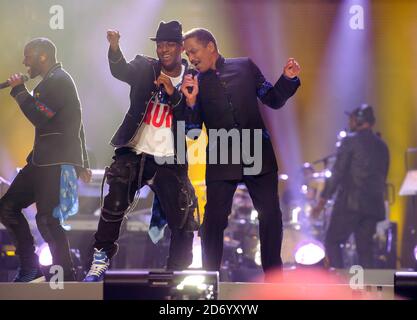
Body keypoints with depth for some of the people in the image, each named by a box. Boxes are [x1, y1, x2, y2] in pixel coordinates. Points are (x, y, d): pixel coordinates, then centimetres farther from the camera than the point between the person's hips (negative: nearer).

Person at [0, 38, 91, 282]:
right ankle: (30, 268, 11)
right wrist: (81, 163, 28)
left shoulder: (58, 80, -9)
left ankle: (67, 278, -9)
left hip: (56, 162, -11)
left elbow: (38, 116, -19)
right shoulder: (54, 81, 23)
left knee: (47, 219, -15)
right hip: (44, 159, 11)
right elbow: (72, 124, 26)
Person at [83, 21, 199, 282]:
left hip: (170, 161, 1)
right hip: (135, 152, -1)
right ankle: (101, 259, -7)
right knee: (115, 204, -20)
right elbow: (121, 70, -19)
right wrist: (115, 48, -40)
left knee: (184, 221, 2)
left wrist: (173, 94, -24)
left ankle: (177, 272, 18)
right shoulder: (145, 68, 2)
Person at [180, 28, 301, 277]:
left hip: (258, 154, 1)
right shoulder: (194, 83, 6)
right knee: (214, 220, -2)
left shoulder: (245, 67, 7)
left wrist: (288, 79, -5)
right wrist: (191, 103, -15)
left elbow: (273, 100, 11)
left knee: (271, 216, 2)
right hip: (221, 161, 0)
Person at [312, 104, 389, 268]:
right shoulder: (382, 146, 16)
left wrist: (323, 200, -9)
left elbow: (337, 173, -10)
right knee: (365, 249, 8)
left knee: (332, 242, 0)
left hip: (350, 202, -6)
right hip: (374, 206, 6)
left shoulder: (351, 140, -4)